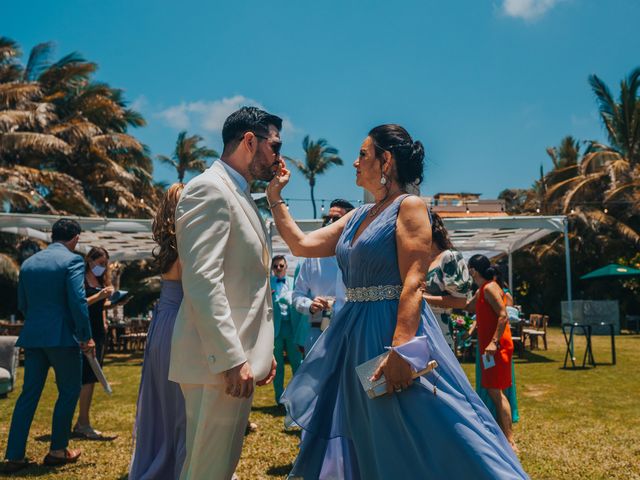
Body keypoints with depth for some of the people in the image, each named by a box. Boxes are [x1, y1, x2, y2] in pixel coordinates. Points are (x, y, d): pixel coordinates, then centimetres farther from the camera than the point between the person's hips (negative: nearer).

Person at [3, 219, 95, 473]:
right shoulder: (72, 260, -8)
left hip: (33, 336, 6)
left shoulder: (28, 263, 12)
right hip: (62, 337, -6)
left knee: (29, 394, 10)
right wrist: (87, 337, -11)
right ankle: (57, 450, 14)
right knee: (69, 392, 8)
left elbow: (22, 304, 15)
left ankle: (14, 455, 10)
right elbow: (78, 301, -16)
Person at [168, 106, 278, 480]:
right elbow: (202, 280, -21)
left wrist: (261, 350, 19)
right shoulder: (210, 189, -11)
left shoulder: (240, 196, 19)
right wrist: (230, 358, -24)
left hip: (238, 355, 10)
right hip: (220, 361, -10)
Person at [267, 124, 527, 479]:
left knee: (413, 445, -2)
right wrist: (274, 197, 17)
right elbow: (302, 245, 15)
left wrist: (400, 348, -27)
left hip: (392, 330, -8)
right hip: (354, 336, 8)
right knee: (367, 443, 16)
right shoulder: (358, 217, 15)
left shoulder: (409, 206, -8)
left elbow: (413, 283, -18)